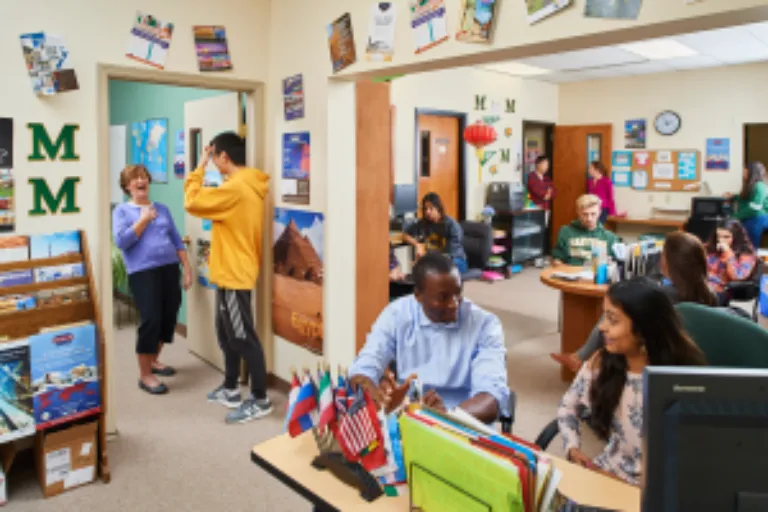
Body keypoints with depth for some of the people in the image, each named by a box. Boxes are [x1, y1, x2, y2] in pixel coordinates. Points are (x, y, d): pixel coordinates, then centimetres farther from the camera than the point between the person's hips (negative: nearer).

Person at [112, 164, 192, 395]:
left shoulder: (162, 209, 16)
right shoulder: (122, 211, 3)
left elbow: (176, 240, 15)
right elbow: (121, 241, -11)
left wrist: (187, 268, 9)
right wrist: (143, 220, -8)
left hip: (169, 269, 5)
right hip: (142, 273, -5)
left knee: (169, 318, 8)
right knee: (151, 320, -12)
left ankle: (153, 360, 31)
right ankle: (145, 375, 2)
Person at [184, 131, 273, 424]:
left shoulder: (236, 187, -21)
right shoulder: (246, 185, 12)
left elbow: (192, 202, -17)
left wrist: (200, 167, -7)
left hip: (234, 275, -10)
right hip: (232, 272, 10)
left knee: (243, 338, -2)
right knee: (228, 335, 19)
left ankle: (260, 400, 8)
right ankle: (230, 390, 32)